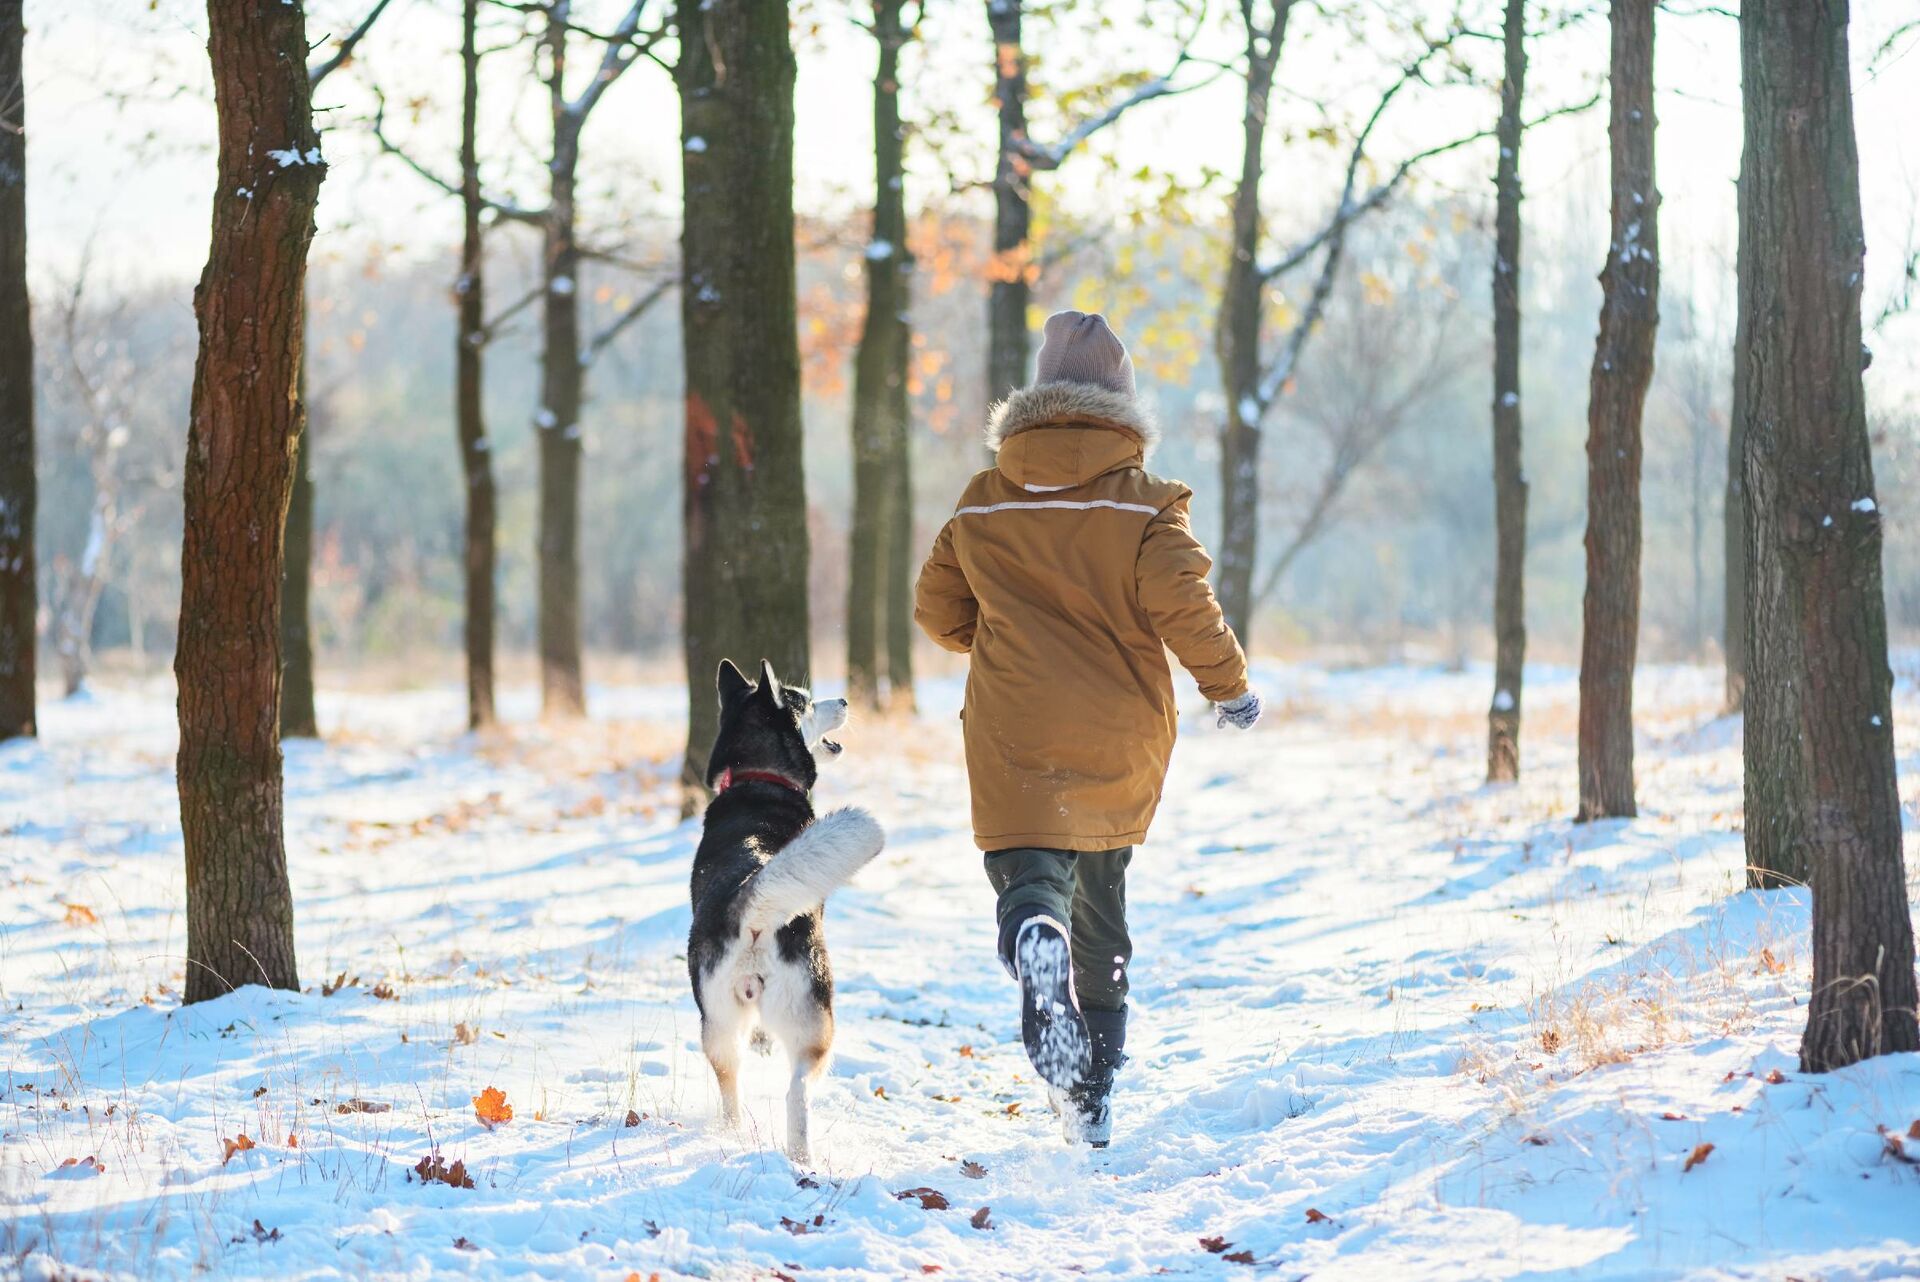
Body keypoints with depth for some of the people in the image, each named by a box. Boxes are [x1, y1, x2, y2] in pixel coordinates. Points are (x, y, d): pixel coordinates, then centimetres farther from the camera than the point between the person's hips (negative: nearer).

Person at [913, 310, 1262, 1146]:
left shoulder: (983, 503, 3)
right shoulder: (1145, 504, -5)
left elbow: (938, 609, 11)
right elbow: (1182, 605, -14)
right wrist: (1229, 687, 2)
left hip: (1016, 738, -1)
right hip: (1121, 739, 1)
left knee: (1031, 876, -7)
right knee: (1101, 904, 18)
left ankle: (1035, 938, -46)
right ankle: (1092, 1095, 22)